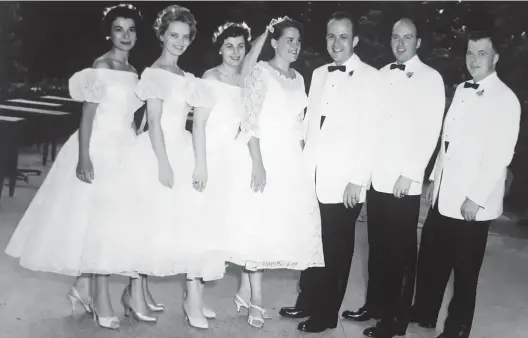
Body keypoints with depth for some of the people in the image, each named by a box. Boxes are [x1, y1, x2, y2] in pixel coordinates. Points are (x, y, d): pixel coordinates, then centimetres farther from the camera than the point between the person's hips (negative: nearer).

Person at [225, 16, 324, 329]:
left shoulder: (299, 78, 14)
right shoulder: (260, 71, -5)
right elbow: (250, 119, -13)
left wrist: (301, 160, 10)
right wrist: (257, 163, -20)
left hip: (292, 161, 7)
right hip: (265, 158, -7)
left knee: (283, 223, 6)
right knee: (258, 224, -3)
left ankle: (246, 288, 20)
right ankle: (255, 298, 8)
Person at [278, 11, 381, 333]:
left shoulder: (371, 77, -5)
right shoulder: (318, 74, 13)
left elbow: (370, 133, -10)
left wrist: (357, 181, -14)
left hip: (344, 182, -5)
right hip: (313, 177, 5)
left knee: (336, 249, 8)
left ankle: (327, 313, 23)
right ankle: (307, 303, 30)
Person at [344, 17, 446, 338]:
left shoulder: (431, 78, -2)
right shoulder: (381, 75, 12)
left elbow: (430, 132, -9)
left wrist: (409, 175, -14)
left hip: (404, 182, -5)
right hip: (376, 177, 5)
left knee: (401, 251, 4)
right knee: (377, 247, 14)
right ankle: (375, 304, 29)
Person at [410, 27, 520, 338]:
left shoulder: (506, 99, -11)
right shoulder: (461, 90, 11)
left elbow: (500, 157, -17)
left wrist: (476, 198, -18)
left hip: (472, 203, -6)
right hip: (443, 197, 7)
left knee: (464, 270, 8)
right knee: (430, 259, 17)